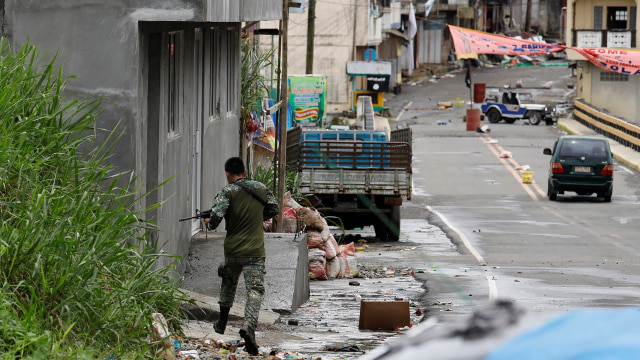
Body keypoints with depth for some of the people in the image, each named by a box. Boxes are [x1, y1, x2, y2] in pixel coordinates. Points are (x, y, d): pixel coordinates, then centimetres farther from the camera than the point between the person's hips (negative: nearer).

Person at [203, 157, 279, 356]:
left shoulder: (227, 192, -7)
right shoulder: (261, 188, 4)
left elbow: (217, 214, -19)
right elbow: (274, 209, 15)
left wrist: (210, 224, 3)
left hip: (233, 251, 0)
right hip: (255, 252, 0)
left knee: (229, 280, 28)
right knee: (255, 290, -6)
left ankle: (223, 319, 35)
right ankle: (249, 326, -28)